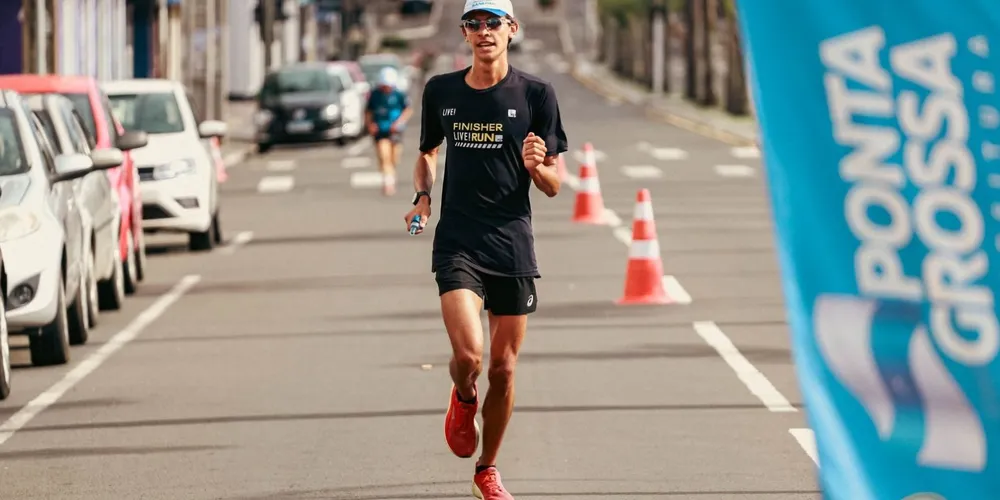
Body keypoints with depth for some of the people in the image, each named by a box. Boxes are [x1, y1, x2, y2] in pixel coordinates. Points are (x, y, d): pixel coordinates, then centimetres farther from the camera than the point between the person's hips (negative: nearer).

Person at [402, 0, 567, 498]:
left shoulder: (536, 94, 0)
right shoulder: (441, 91, 5)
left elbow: (553, 186, 3)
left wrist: (535, 166, -19)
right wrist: (422, 196, 4)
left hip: (512, 244, 0)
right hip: (457, 242, 0)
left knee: (503, 369, 5)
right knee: (468, 353, -19)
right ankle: (464, 400, 18)